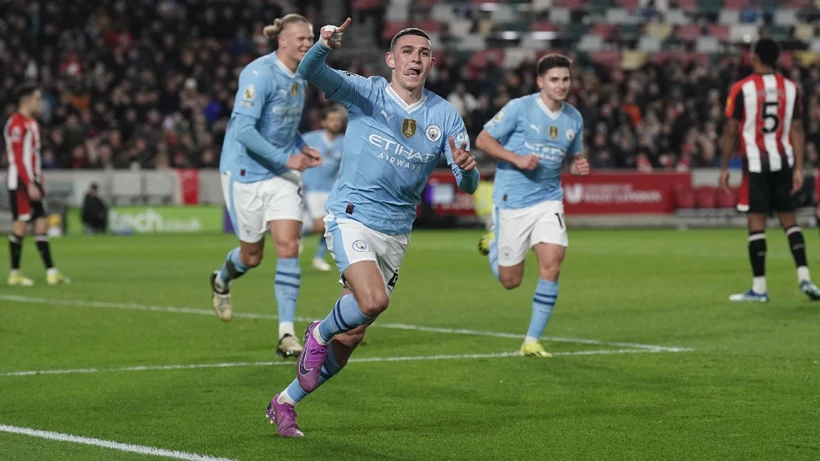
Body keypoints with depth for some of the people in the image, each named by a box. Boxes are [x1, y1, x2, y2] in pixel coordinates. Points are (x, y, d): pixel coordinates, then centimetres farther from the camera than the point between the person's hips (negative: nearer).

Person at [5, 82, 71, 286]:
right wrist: (30, 185, -21)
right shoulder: (16, 124, -13)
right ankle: (15, 273, 2)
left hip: (31, 182, 9)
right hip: (20, 182, -9)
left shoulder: (32, 123, 17)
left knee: (41, 224, 6)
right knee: (20, 225, -5)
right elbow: (18, 158, -19)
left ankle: (51, 271, 6)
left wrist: (40, 183, 18)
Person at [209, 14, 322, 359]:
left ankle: (286, 333, -8)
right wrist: (285, 159, -24)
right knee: (252, 257, 7)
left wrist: (302, 148, 4)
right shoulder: (259, 74, -19)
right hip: (247, 173, -6)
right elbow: (244, 129, -24)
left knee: (289, 247, -9)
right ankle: (222, 280, 43)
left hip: (282, 175, 6)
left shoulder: (299, 78, 6)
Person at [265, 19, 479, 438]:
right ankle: (318, 334, 2)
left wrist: (466, 168, -26)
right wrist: (325, 46, -42)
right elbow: (310, 73, -20)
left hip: (396, 235, 4)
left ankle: (284, 403, 24)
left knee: (349, 341, 5)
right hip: (351, 218, -4)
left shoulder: (445, 116, 2)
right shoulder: (365, 93, -5)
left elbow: (467, 185, -1)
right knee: (373, 300, -30)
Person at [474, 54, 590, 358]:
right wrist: (517, 158, -20)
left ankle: (532, 341, -3)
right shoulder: (519, 108, -10)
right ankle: (493, 241, 38)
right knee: (510, 281, 3)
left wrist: (579, 166, -4)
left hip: (548, 199, 4)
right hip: (512, 201, -4)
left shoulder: (574, 119, 6)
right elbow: (483, 140, -7)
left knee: (551, 267, -15)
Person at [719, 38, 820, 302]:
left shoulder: (741, 89, -6)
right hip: (783, 162, 4)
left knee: (756, 222, -2)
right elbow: (797, 130, 3)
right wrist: (798, 168, 5)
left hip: (755, 164, -4)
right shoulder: (790, 88, 5)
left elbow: (731, 132, -6)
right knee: (789, 219, 12)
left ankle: (759, 288, -2)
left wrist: (724, 168, 1)